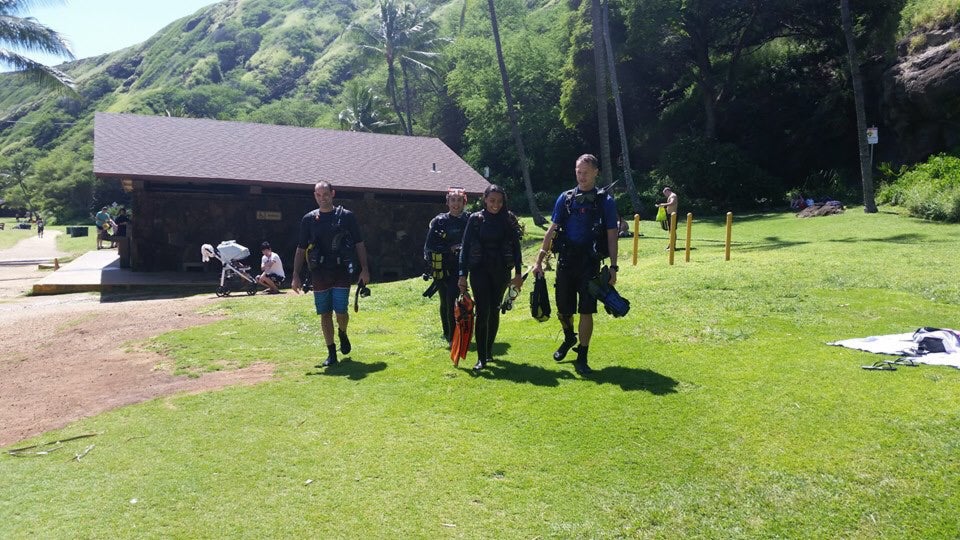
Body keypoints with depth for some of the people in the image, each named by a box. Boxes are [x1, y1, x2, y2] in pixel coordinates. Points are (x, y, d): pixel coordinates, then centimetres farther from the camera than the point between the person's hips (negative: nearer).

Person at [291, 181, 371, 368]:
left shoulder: (346, 216, 2)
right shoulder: (309, 219, 6)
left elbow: (359, 244, 5)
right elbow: (301, 249, 9)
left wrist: (364, 269, -2)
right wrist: (295, 275, 3)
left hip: (342, 271, -2)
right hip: (319, 273, 2)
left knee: (340, 310, -9)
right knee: (325, 314, 4)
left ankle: (342, 333, 26)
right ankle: (331, 353, 15)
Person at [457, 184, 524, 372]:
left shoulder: (509, 219, 3)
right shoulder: (475, 219, 0)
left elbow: (516, 246, 5)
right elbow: (465, 247, 0)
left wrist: (518, 273, 1)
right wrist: (463, 275, -5)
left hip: (501, 271, 2)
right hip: (479, 270, -1)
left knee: (494, 311, 10)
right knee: (482, 312, -8)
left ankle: (489, 349, 25)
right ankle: (481, 358, -6)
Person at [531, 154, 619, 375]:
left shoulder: (605, 201, 0)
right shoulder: (565, 198, 7)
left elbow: (612, 236, 0)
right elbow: (552, 230, 7)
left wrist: (613, 267, -6)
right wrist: (539, 260, 2)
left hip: (590, 264, -2)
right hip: (566, 261, 3)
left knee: (586, 311, -1)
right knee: (562, 309, 10)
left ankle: (582, 357, 11)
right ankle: (569, 338, 40)